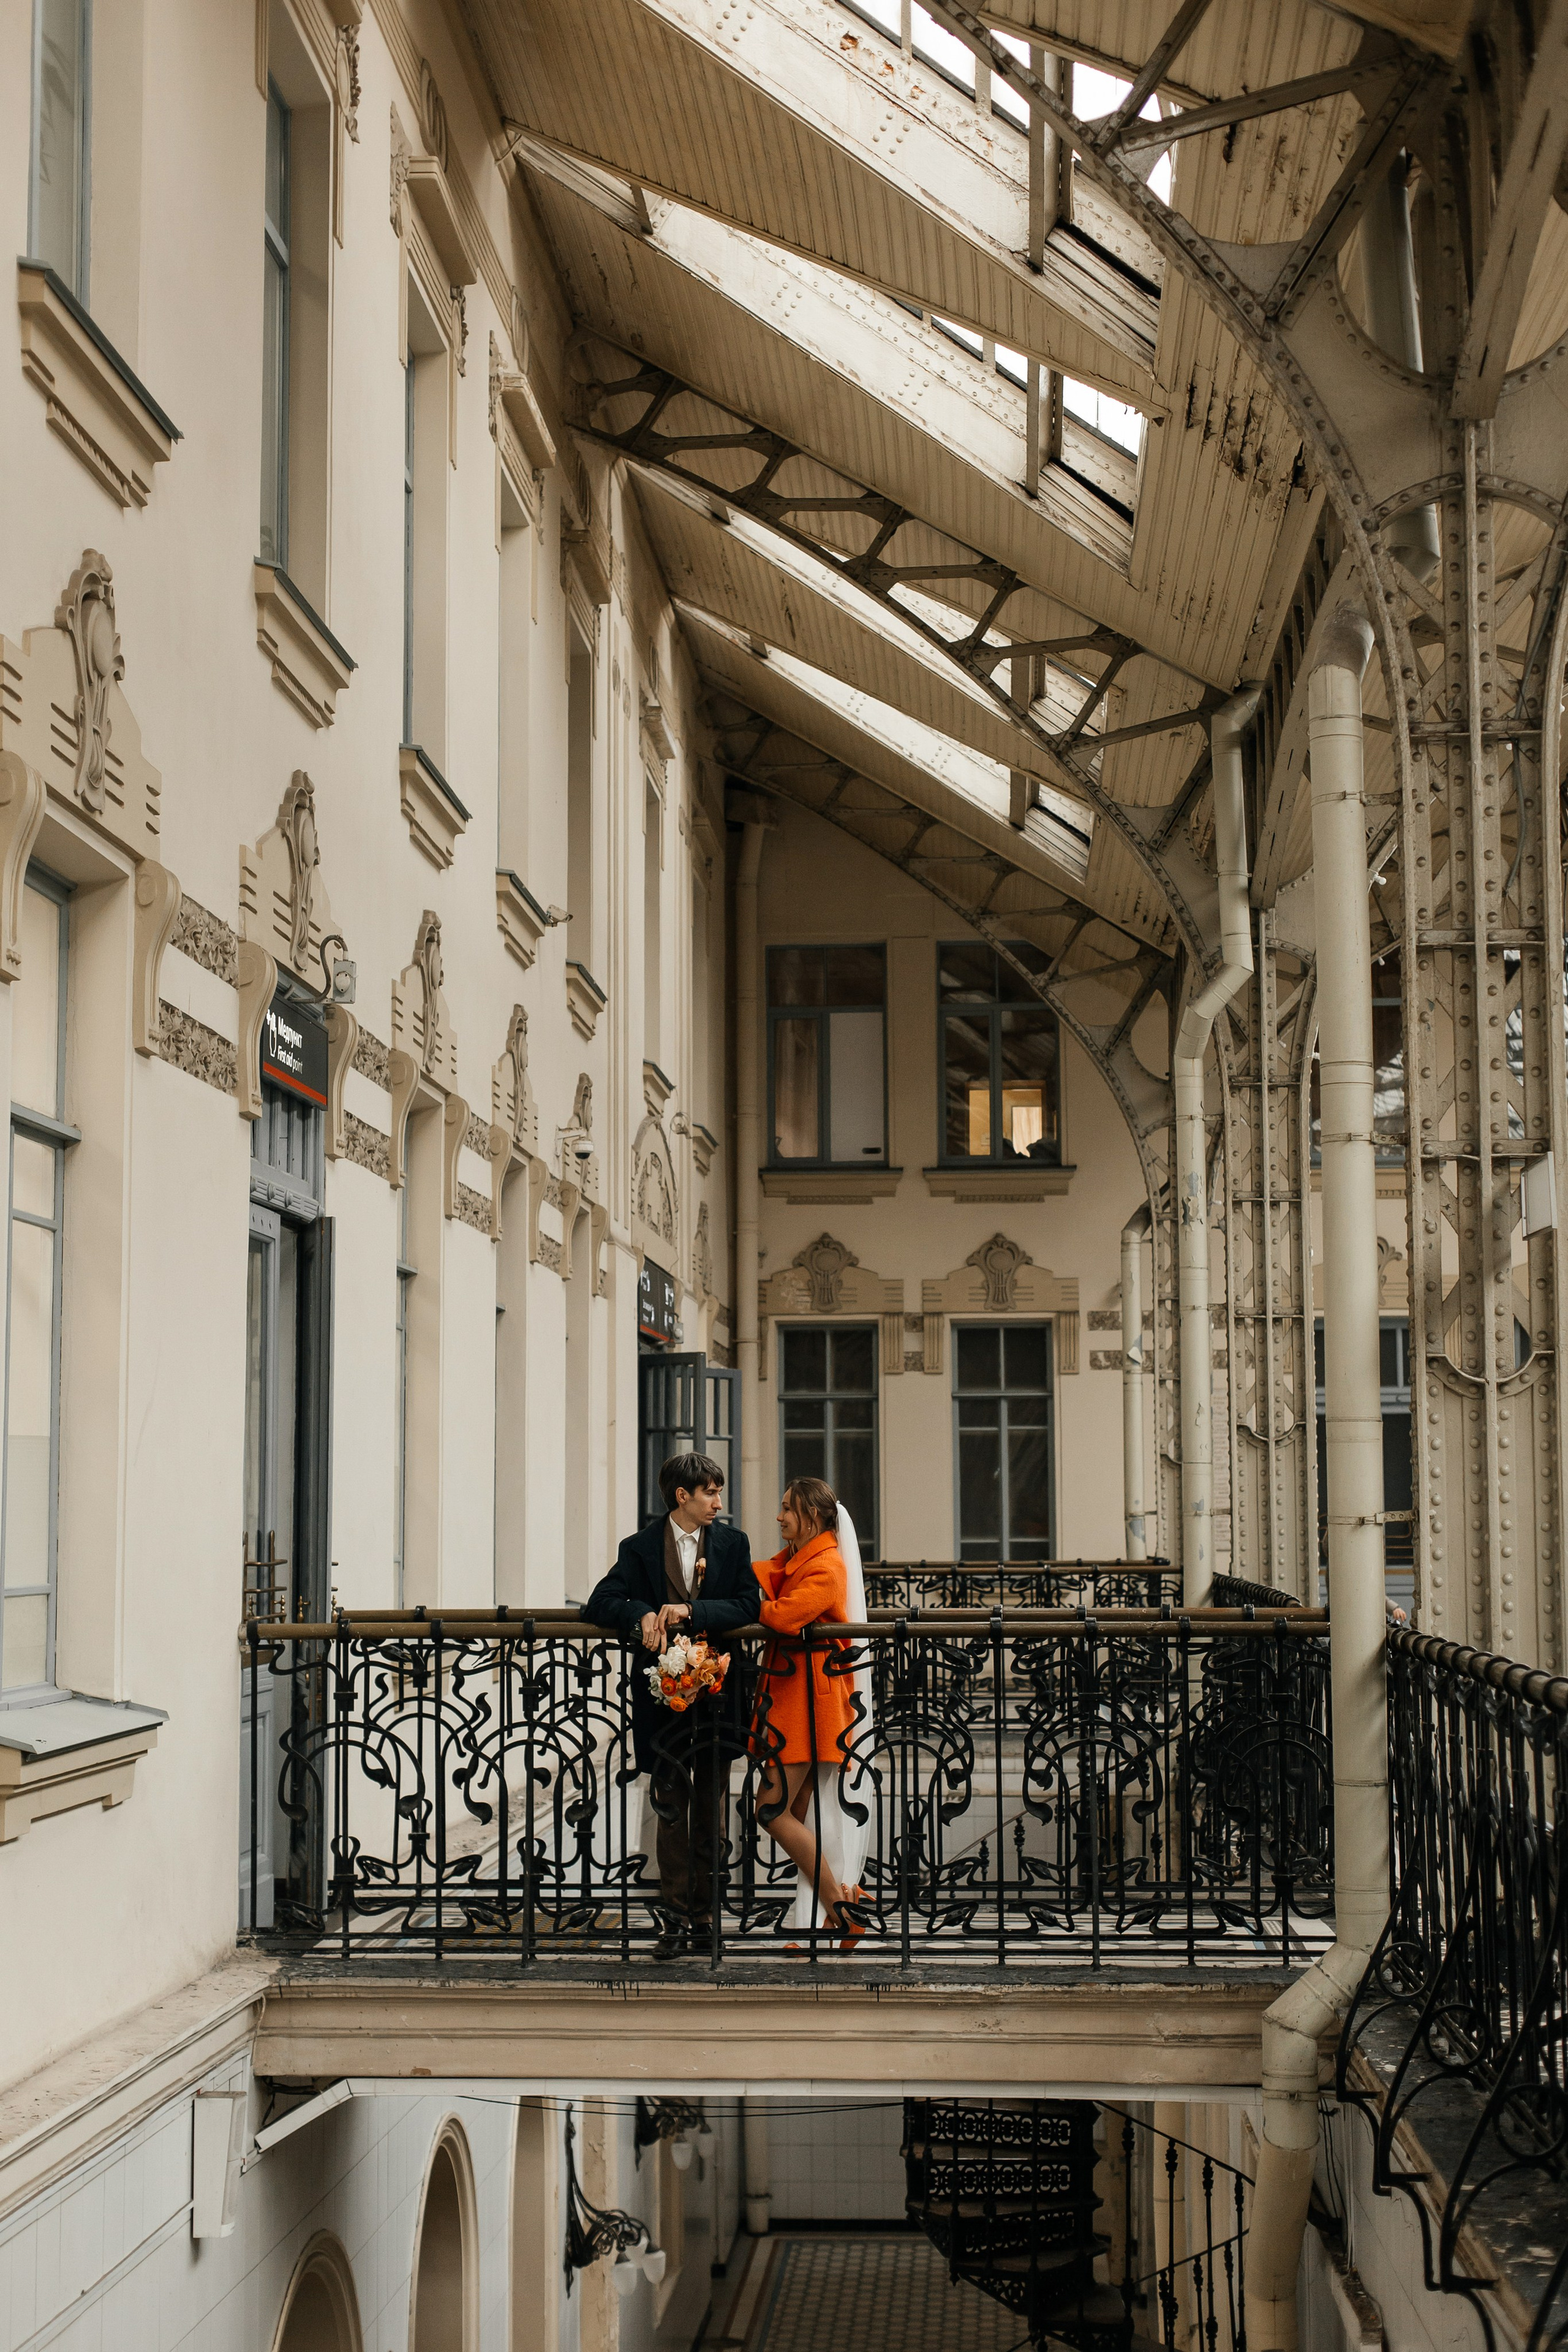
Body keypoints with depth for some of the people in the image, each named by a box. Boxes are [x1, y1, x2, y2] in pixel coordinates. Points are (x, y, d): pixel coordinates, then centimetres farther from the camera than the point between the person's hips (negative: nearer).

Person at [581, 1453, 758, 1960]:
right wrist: (642, 1615, -21)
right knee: (671, 1809, 1)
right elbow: (599, 1604, -2)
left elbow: (747, 1606, -5)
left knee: (711, 1811, 7)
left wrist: (691, 1611, -18)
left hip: (716, 1690, 1)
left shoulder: (733, 1544, 6)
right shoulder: (640, 1548, 2)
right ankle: (675, 1919, 4)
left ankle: (704, 1916, 14)